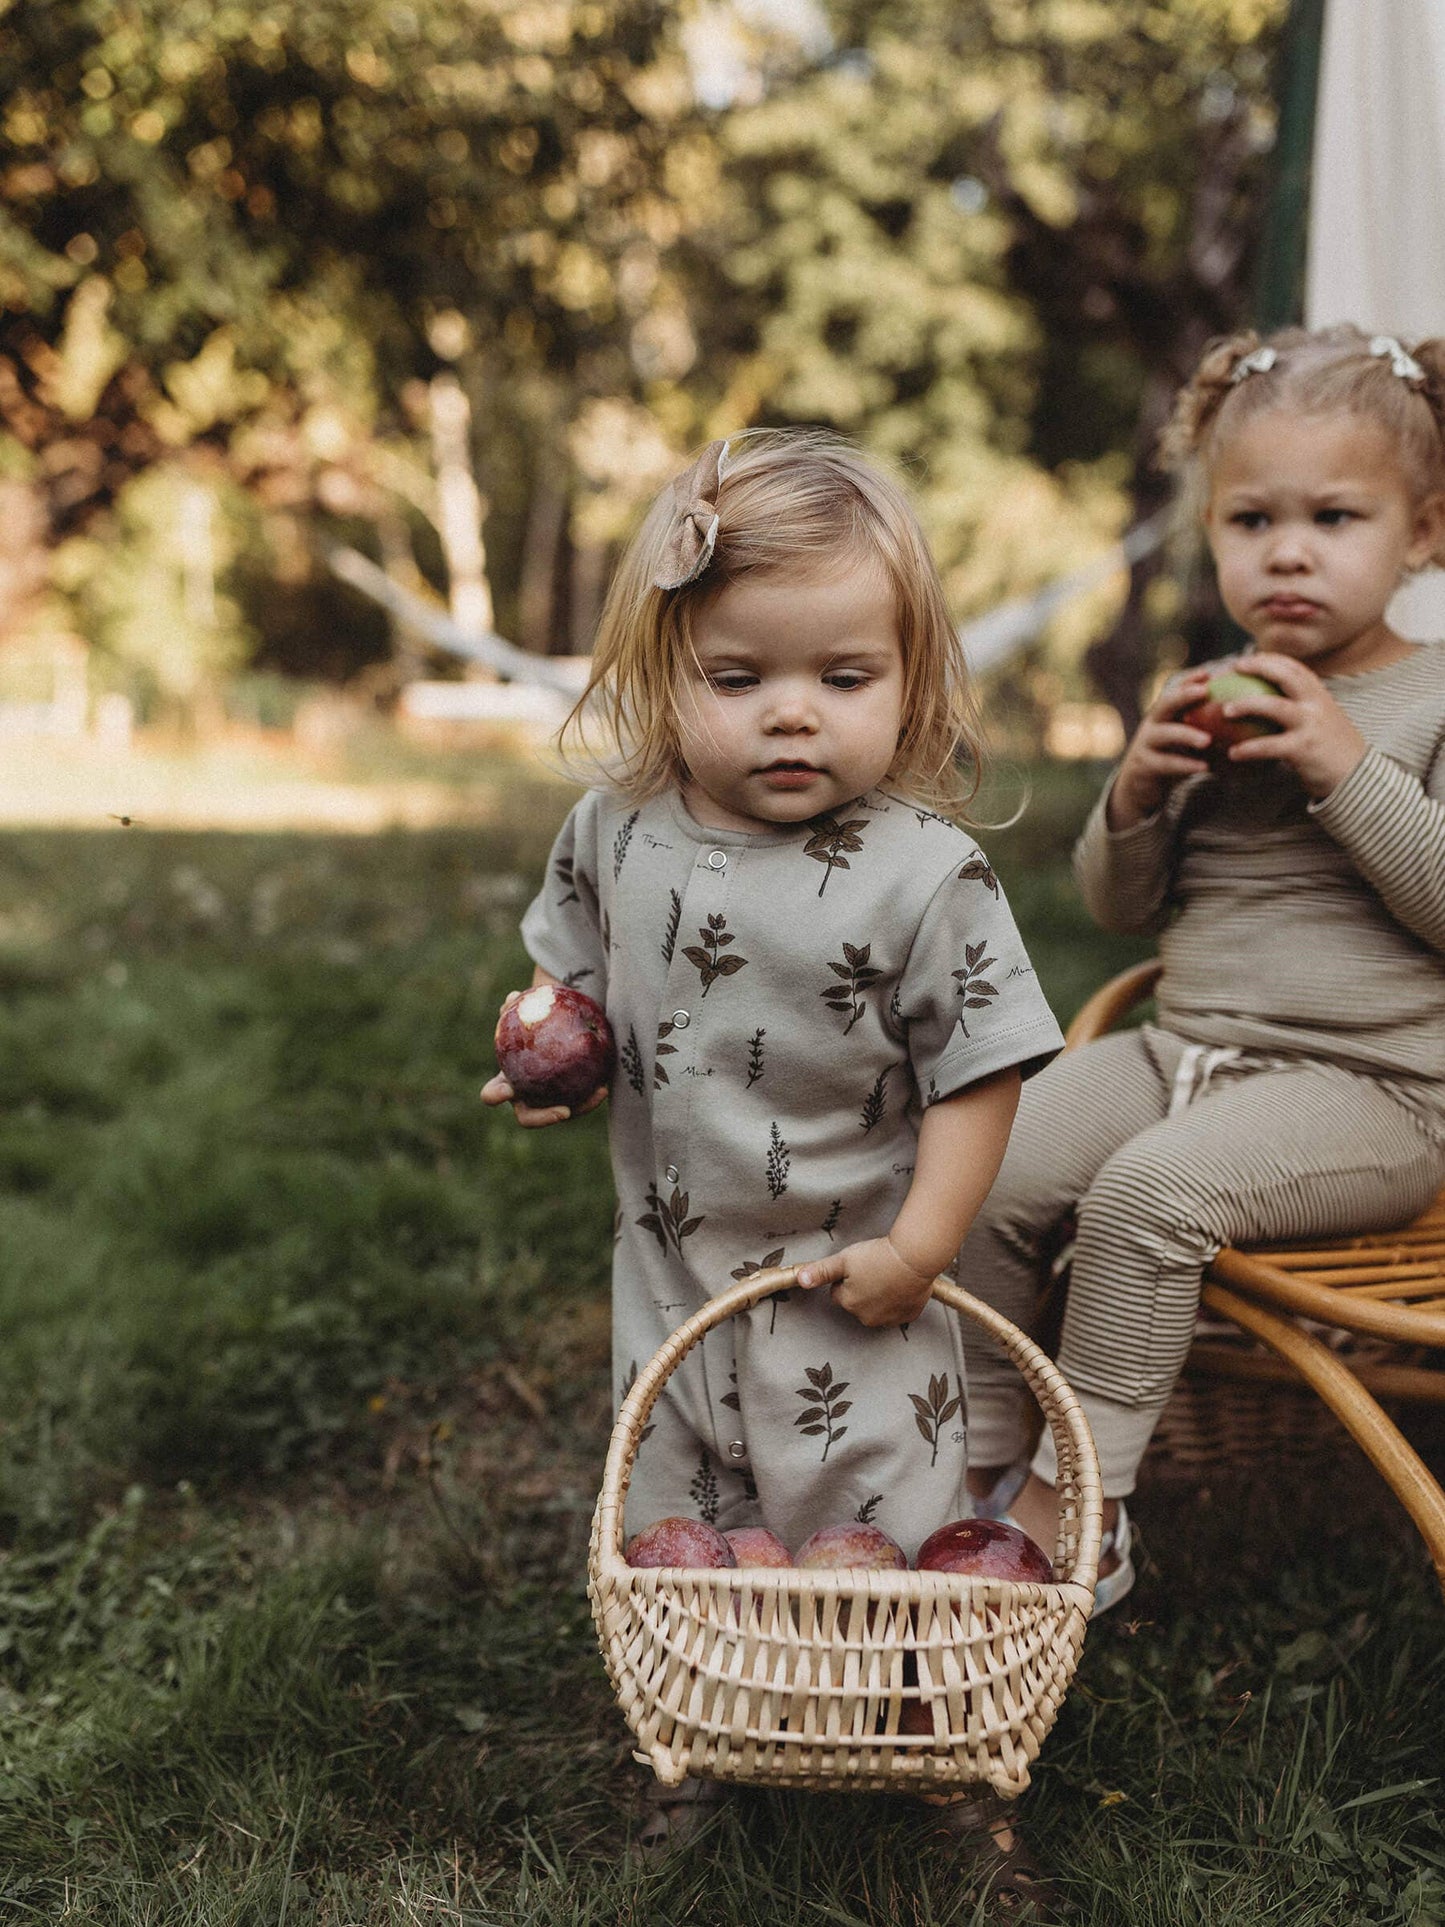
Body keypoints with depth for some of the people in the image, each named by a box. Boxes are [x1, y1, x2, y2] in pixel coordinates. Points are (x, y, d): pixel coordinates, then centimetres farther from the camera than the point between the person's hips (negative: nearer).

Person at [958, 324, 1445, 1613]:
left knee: (1150, 1188, -29)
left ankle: (1074, 1502, -14)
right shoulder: (1215, 700, 12)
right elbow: (1120, 905, 14)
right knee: (992, 1173, -13)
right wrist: (1138, 795, -5)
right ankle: (977, 1462, 4)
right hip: (1183, 1048, 6)